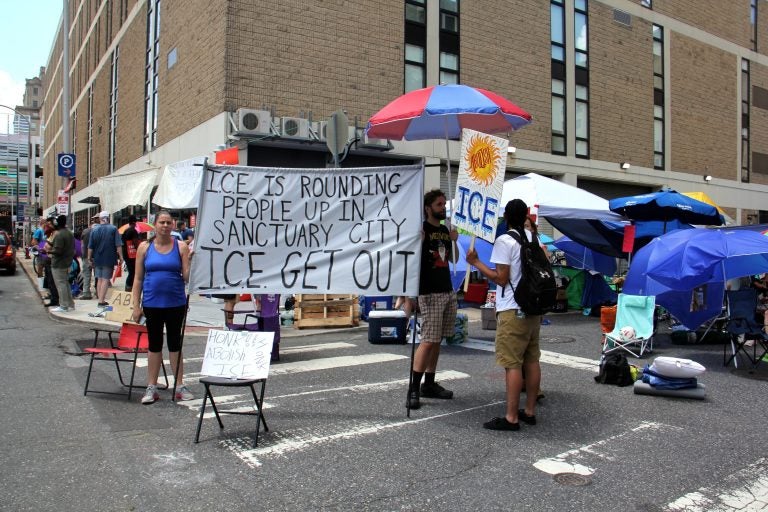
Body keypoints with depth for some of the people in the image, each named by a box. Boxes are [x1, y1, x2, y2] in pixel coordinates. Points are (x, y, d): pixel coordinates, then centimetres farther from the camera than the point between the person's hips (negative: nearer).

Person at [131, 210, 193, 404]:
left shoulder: (181, 247, -1)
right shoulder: (145, 247, 2)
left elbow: (187, 277, -4)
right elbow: (138, 279, 3)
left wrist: (192, 262, -23)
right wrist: (136, 306, -1)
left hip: (176, 303, -1)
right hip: (152, 303, 1)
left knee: (175, 343, 8)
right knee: (154, 344, 10)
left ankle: (179, 386, 17)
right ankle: (151, 388, 20)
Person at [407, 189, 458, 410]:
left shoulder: (445, 230, 15)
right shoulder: (422, 229, -7)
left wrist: (454, 240, 6)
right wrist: (418, 242, -30)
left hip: (448, 291, 8)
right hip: (429, 293, -7)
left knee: (437, 341, 10)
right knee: (428, 341, -11)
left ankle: (429, 384, 19)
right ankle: (413, 389, -6)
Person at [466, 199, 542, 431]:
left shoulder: (504, 241, -12)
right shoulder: (534, 239, 12)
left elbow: (501, 278, -14)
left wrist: (476, 262, -7)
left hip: (513, 310, -8)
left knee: (512, 363, -6)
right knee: (532, 360, 13)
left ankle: (511, 418, -4)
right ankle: (530, 411, 21)